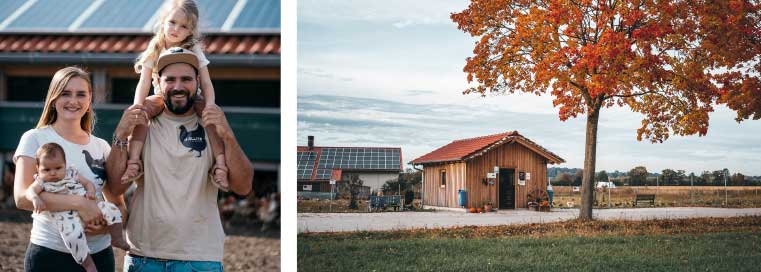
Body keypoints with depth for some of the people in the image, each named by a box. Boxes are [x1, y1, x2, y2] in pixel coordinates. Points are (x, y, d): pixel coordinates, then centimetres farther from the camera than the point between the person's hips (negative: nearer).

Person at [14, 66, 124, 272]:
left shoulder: (101, 147, 8)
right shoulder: (35, 139, -4)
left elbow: (118, 205, 11)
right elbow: (22, 197, -17)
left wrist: (107, 225, -11)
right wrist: (79, 203, -26)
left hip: (99, 253, 4)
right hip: (49, 254, -3)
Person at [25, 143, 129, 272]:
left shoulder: (71, 173, 15)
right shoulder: (42, 182, 5)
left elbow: (88, 183, 18)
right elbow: (30, 190, -12)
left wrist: (90, 192, -5)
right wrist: (35, 198, -35)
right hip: (66, 215, -4)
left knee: (110, 208, -11)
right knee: (73, 234, -34)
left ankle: (117, 239, 4)